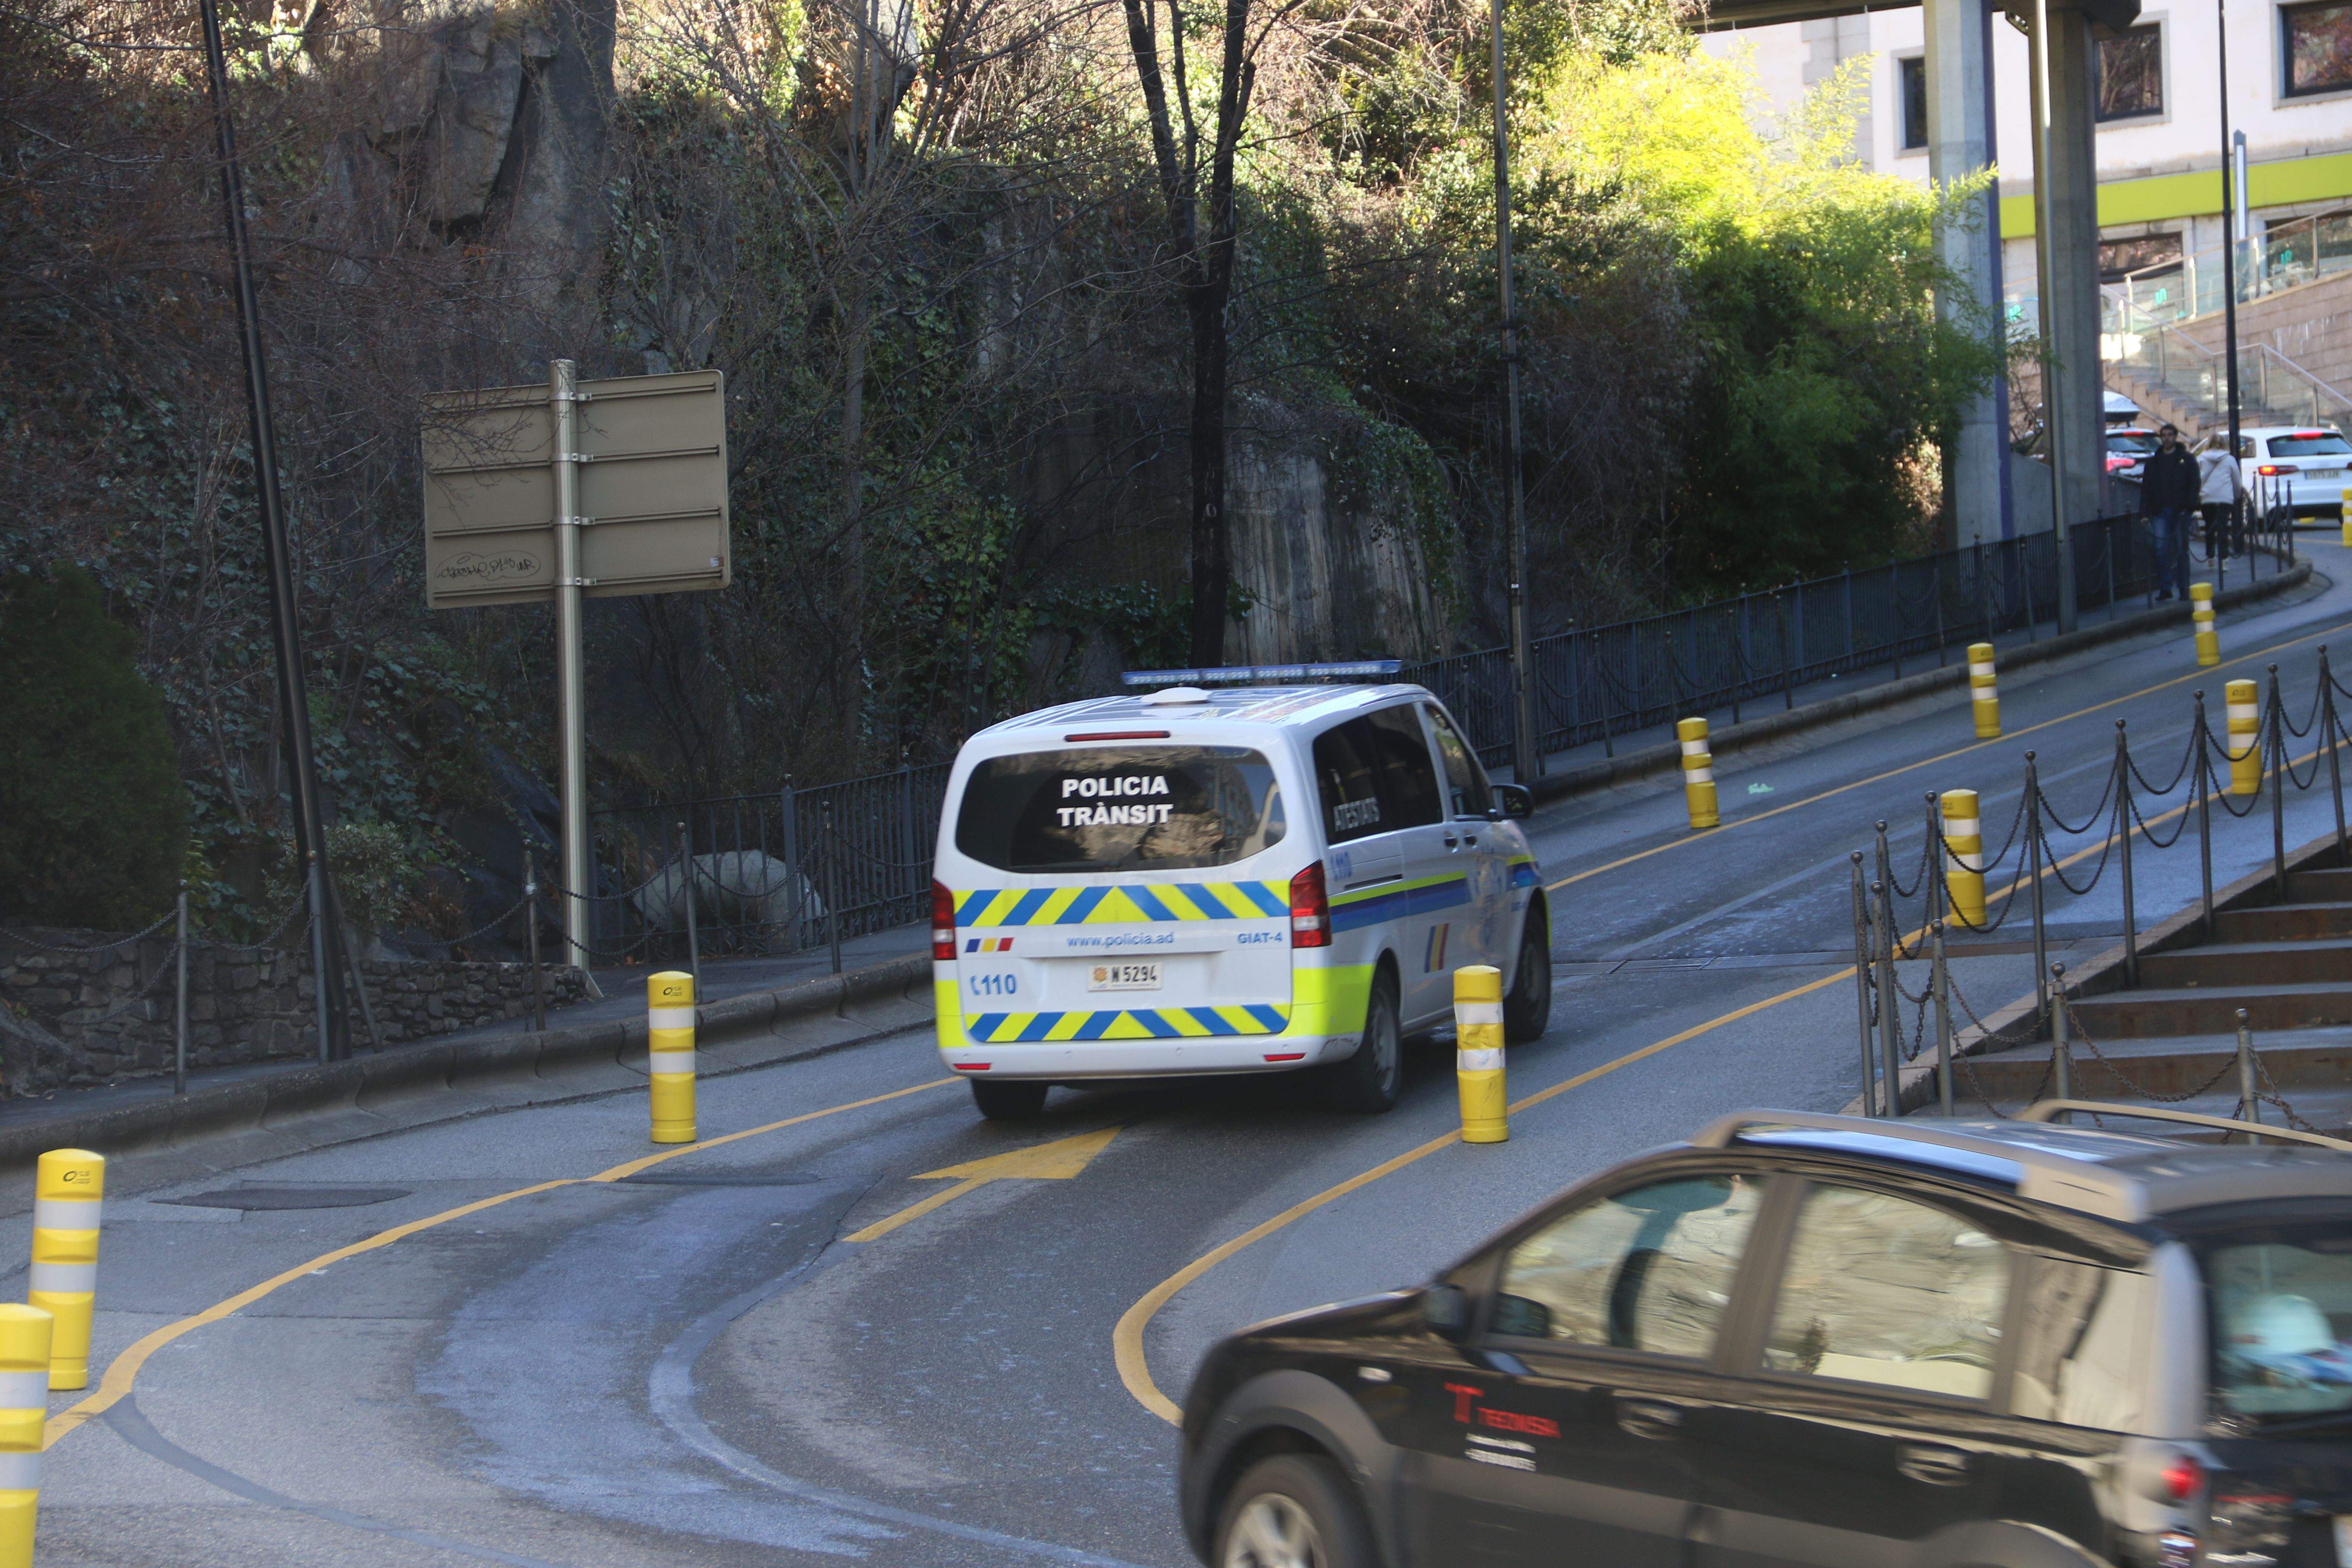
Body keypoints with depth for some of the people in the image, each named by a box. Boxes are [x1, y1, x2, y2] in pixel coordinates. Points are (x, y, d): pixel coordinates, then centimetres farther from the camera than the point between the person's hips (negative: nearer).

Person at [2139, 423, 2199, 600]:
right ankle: (2165, 587, -3)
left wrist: (2190, 505, -13)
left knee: (2182, 550, 2)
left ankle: (2183, 588, 7)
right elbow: (2146, 487, 12)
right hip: (2160, 511, 2)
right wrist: (2145, 512, 3)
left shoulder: (2187, 460, 6)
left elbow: (2194, 484, 1)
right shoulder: (2153, 461, 14)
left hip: (2180, 511, -2)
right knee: (2161, 550, -7)